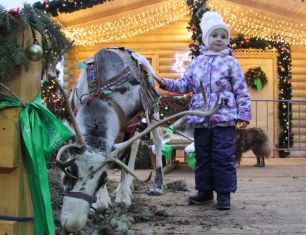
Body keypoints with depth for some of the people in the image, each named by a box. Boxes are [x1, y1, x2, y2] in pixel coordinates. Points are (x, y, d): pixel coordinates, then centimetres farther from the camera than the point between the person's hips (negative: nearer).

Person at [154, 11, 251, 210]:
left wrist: (244, 115, -6)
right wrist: (166, 83, 0)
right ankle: (205, 190, 24)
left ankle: (224, 193, 10)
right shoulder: (197, 62, 12)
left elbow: (241, 91, -1)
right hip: (201, 119, 5)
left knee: (223, 156, -2)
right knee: (202, 156, 12)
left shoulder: (231, 62, 1)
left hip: (224, 118, -4)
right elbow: (185, 85, 14)